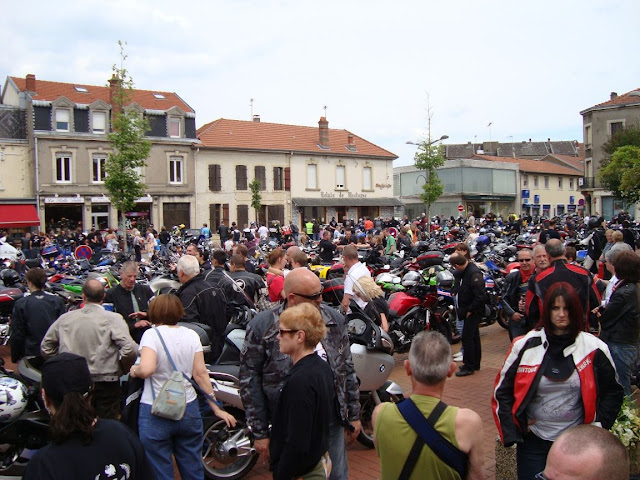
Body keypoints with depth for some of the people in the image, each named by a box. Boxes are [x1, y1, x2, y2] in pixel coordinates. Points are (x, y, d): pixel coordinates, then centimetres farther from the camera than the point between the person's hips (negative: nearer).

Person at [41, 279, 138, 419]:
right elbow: (130, 350, -20)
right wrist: (122, 369, -3)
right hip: (105, 384, -3)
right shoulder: (113, 319, -12)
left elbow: (45, 348, 10)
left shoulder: (65, 318, 1)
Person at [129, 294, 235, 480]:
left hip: (155, 413, -4)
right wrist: (216, 408, 3)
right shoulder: (191, 335, 0)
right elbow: (200, 373, -2)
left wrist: (134, 370, -4)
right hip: (189, 410, 4)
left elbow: (146, 369, -26)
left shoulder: (152, 334, -11)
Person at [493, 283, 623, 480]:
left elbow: (613, 391, 7)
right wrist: (512, 431, -7)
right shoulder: (525, 346, -7)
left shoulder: (594, 349, -6)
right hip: (533, 440, 0)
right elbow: (502, 391, -1)